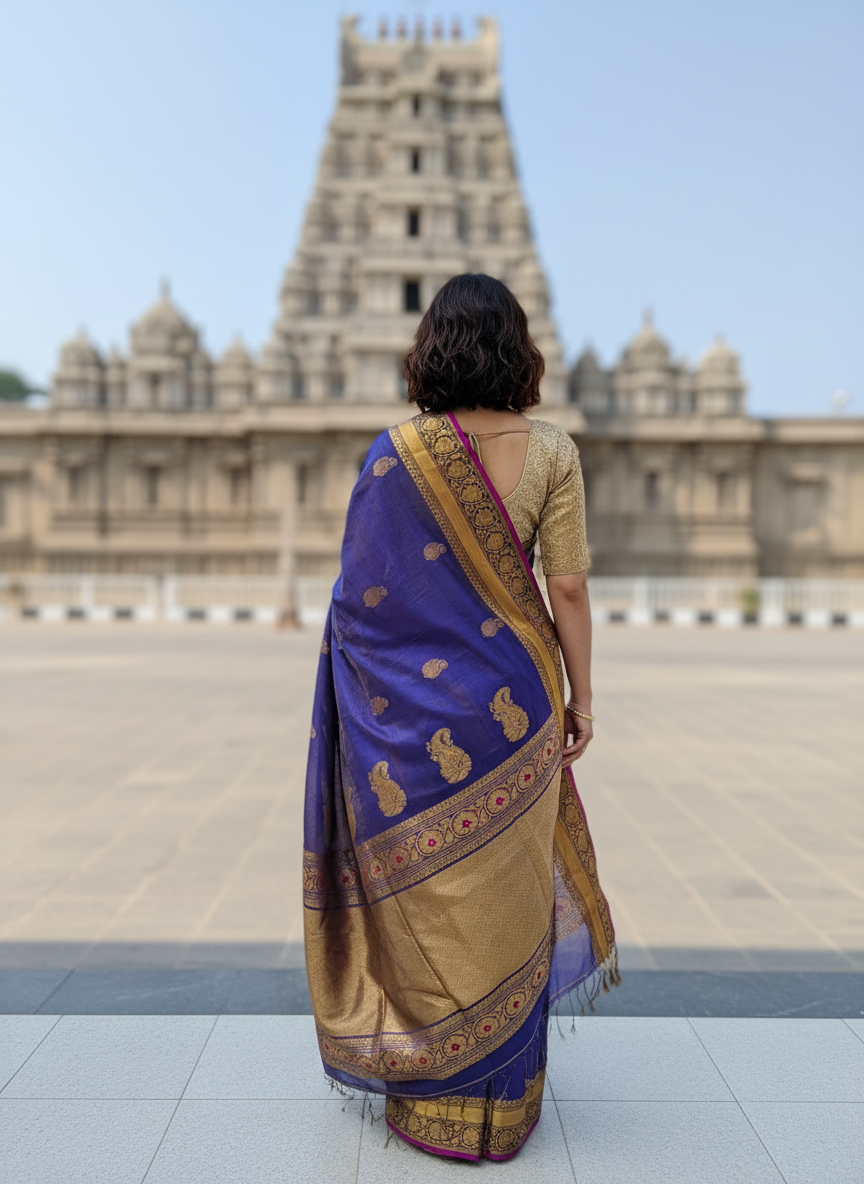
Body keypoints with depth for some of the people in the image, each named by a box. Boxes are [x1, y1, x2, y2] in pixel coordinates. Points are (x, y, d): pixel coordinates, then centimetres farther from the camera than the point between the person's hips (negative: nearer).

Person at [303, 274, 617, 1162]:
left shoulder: (396, 454, -8)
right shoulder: (551, 451, -5)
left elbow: (360, 595, -6)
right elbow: (567, 588, -6)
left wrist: (360, 700, 5)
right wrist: (580, 696, 4)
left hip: (415, 711, -1)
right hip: (513, 701, 1)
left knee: (424, 894, 12)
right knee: (506, 894, 14)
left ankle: (429, 1095, 26)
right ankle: (500, 1100, 28)